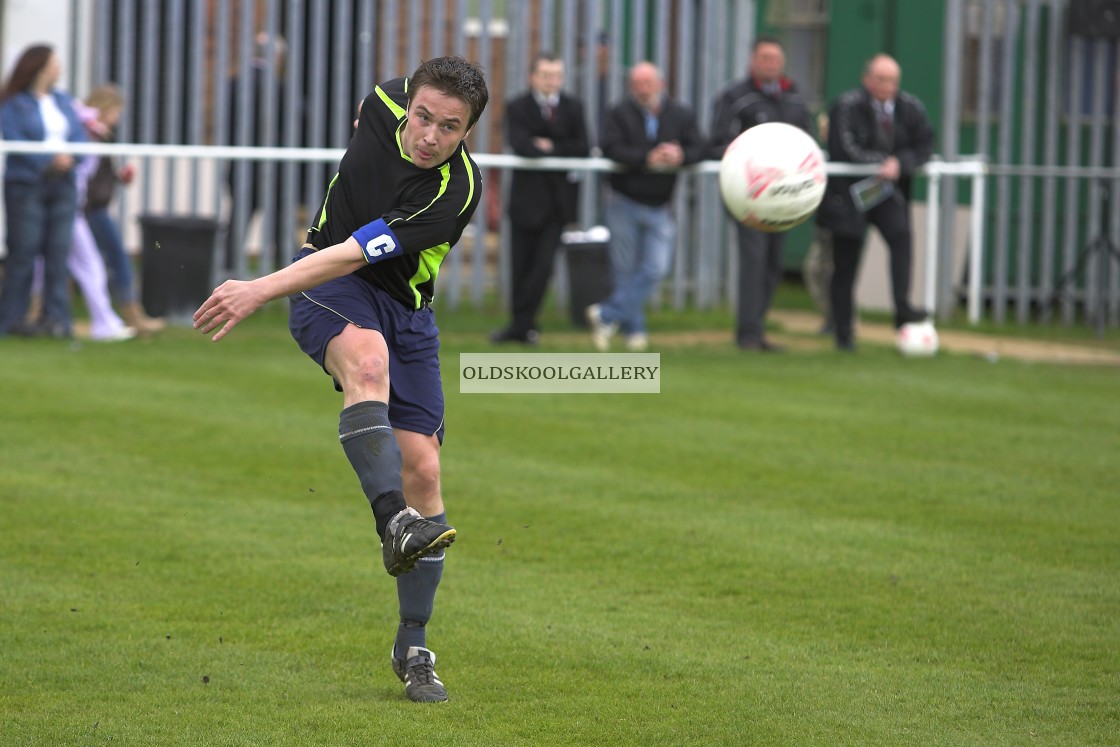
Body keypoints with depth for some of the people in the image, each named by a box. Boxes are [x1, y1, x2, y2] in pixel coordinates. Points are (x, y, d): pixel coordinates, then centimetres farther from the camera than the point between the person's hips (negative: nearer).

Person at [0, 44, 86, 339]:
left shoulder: (64, 101, 17)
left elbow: (80, 136, 8)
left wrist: (70, 157, -12)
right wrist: (48, 161, -20)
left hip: (61, 184, 5)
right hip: (26, 185, -5)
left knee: (58, 250, -1)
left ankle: (56, 316, -1)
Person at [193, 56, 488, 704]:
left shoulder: (459, 190, -24)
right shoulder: (385, 102, -10)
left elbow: (356, 256, -30)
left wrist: (262, 290, -36)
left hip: (405, 305, -1)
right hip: (327, 282, 1)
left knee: (422, 470, -7)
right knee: (366, 357, -35)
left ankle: (413, 650, 5)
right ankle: (396, 523, -52)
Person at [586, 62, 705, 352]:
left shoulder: (681, 115, 3)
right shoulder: (620, 113, -3)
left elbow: (700, 149, -3)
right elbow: (611, 148, -17)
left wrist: (681, 156, -26)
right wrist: (647, 159, -28)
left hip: (659, 208, 2)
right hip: (624, 204, -2)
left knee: (656, 268, -10)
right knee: (625, 269, 3)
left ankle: (607, 314, -2)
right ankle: (634, 329, 15)